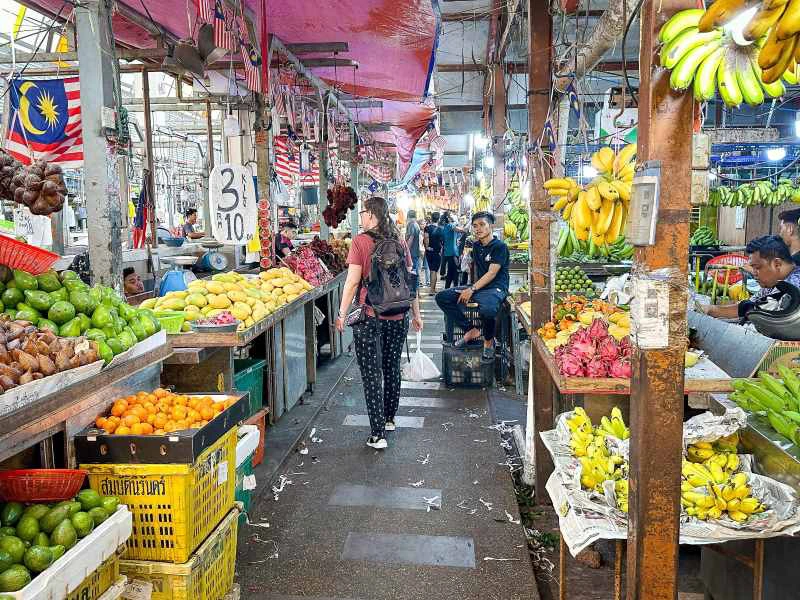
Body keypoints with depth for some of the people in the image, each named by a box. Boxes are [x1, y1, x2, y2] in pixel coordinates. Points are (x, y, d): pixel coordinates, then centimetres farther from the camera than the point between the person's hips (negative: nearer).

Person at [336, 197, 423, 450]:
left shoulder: (360, 241, -9)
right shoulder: (399, 241, 4)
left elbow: (353, 281, -12)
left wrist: (342, 314, -3)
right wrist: (416, 313, 16)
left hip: (369, 316, -4)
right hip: (398, 317, 5)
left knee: (372, 374, 2)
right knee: (392, 368, 19)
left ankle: (378, 434, 2)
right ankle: (389, 419, 35)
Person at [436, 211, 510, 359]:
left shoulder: (500, 246, -8)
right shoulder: (476, 246, 15)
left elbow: (492, 273, -15)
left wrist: (472, 289, -19)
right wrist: (473, 287, 13)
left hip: (495, 288, -8)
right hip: (478, 285, 8)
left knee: (488, 309, -42)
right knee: (441, 297, -6)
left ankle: (489, 340, -8)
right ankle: (471, 330, -2)